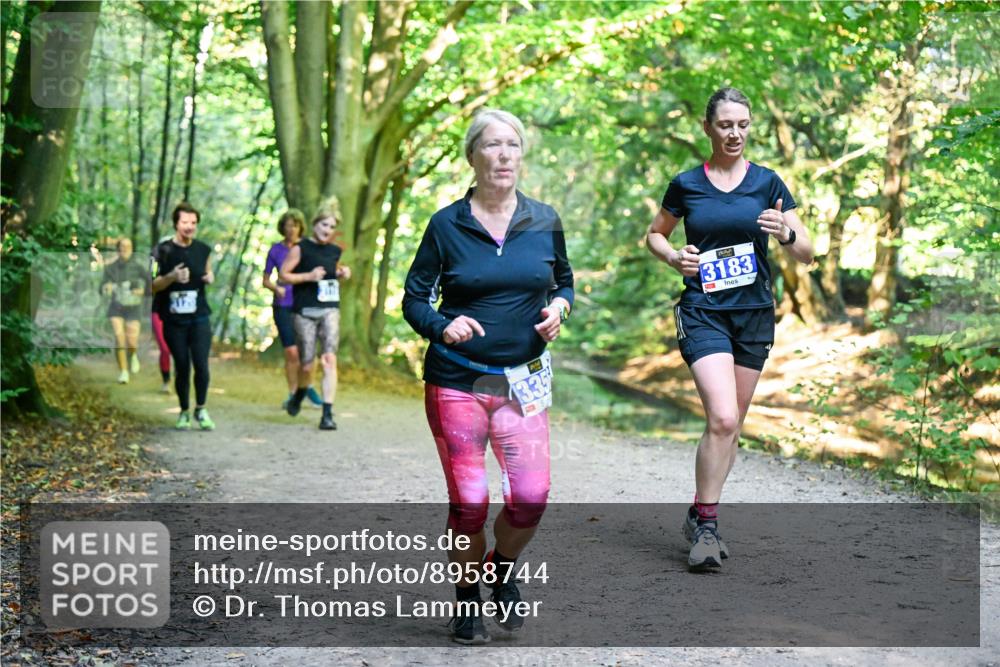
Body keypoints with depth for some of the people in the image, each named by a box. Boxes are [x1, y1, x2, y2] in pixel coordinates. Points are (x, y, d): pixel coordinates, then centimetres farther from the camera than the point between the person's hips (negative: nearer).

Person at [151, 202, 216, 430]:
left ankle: (201, 409, 10)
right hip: (174, 320, -1)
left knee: (202, 366, -9)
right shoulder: (164, 251, -3)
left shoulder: (203, 250, 6)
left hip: (199, 317, 1)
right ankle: (184, 412, 22)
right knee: (182, 368, 4)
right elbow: (153, 286, -3)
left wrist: (210, 278, -4)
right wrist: (172, 277, -23)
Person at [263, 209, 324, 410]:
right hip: (283, 305, -1)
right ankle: (293, 394, 7)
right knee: (291, 352, -6)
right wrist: (277, 288, -12)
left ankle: (308, 388, 20)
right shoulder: (276, 250, 3)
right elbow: (265, 280, 8)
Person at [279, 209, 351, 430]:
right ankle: (299, 394, 36)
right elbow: (283, 275, -3)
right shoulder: (300, 248, -1)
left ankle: (327, 414, -13)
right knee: (306, 364, 2)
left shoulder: (335, 251, 13)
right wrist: (309, 276, -15)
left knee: (330, 359, -12)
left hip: (330, 310, 3)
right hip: (305, 312, -3)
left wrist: (342, 274, 7)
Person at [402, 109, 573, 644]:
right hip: (455, 382, -2)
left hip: (523, 380, 2)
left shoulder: (545, 221, 4)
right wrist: (443, 325, -20)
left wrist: (559, 307, -4)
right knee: (468, 502, -2)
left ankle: (503, 569, 25)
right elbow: (414, 299, 0)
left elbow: (564, 281, 18)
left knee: (531, 497, -8)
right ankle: (467, 597, 23)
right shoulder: (446, 224, -3)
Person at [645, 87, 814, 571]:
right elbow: (654, 235, 17)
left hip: (754, 313, 3)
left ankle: (701, 516, 25)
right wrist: (673, 257, -4)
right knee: (722, 417, -19)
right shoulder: (686, 185, 2)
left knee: (731, 424, 9)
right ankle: (706, 523, -7)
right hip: (702, 311, -3)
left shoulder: (767, 183, 3)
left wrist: (786, 234, -20)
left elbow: (807, 254, 2)